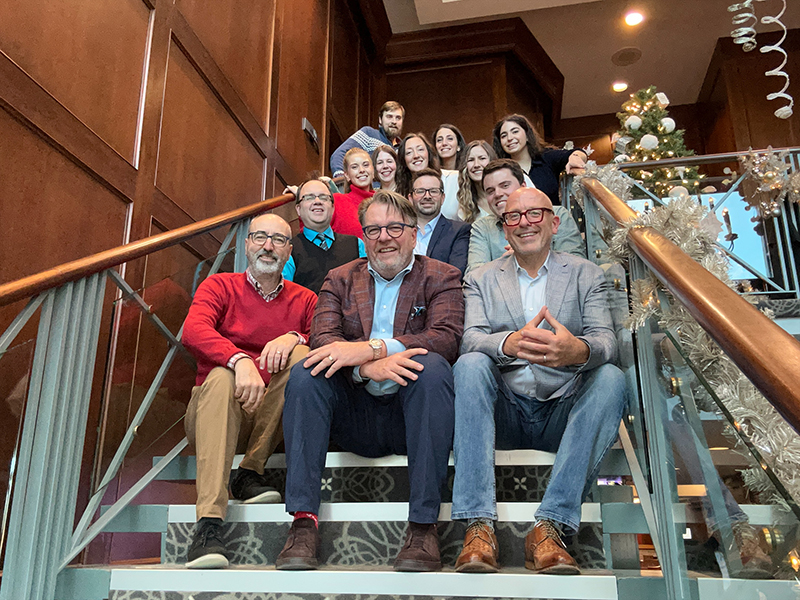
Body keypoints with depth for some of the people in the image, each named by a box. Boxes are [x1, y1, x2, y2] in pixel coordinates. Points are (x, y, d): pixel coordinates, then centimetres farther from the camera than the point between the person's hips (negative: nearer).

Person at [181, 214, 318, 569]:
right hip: (216, 410, -1)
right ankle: (209, 523, -41)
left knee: (302, 356, -23)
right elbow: (193, 331, -13)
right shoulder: (220, 286, 8)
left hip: (272, 416, 1)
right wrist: (240, 360, -32)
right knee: (221, 376, -33)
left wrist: (295, 338, -25)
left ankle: (249, 472, -18)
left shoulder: (305, 300, 13)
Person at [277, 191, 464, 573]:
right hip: (355, 419, 2)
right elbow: (322, 338, -1)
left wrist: (368, 348, -22)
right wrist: (368, 367, -23)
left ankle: (423, 525, -28)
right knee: (305, 372, -22)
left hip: (409, 414, -2)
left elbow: (447, 337, -10)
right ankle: (303, 522, -24)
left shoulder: (442, 278, 9)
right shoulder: (340, 280, 16)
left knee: (432, 365, -31)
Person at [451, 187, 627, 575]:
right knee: (470, 364, -28)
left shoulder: (585, 274, 12)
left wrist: (578, 350, -30)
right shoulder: (480, 280, 12)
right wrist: (510, 343, -30)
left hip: (564, 412, 1)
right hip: (504, 413, 0)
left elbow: (606, 340, -3)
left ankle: (550, 525, -30)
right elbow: (470, 339, -5)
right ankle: (479, 525, -32)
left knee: (611, 378, -26)